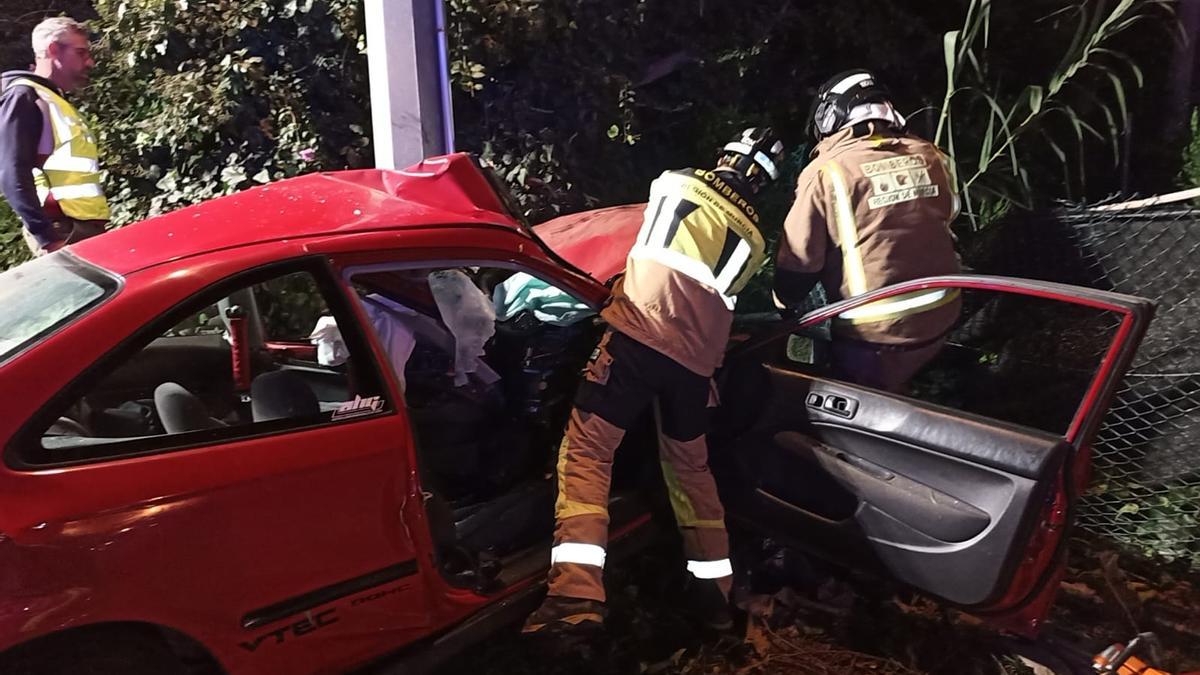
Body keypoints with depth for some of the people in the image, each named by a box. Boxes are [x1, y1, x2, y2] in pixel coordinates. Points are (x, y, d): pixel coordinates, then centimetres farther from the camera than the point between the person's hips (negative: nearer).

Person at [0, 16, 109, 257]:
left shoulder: (58, 103, 24)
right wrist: (48, 237, -21)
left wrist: (96, 231, 17)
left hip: (85, 228, 9)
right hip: (62, 232, -9)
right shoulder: (24, 97, -4)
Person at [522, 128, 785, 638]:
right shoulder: (754, 238, 21)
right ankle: (715, 590, 29)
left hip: (640, 333, -4)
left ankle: (577, 593, -19)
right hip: (696, 358, 4)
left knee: (586, 450, -5)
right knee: (689, 465, 20)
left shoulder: (674, 184, 16)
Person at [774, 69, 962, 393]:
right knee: (891, 388, 28)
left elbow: (799, 257, -8)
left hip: (876, 332, -5)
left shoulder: (826, 172, -13)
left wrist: (784, 300, 11)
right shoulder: (931, 156, 3)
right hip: (939, 317, 5)